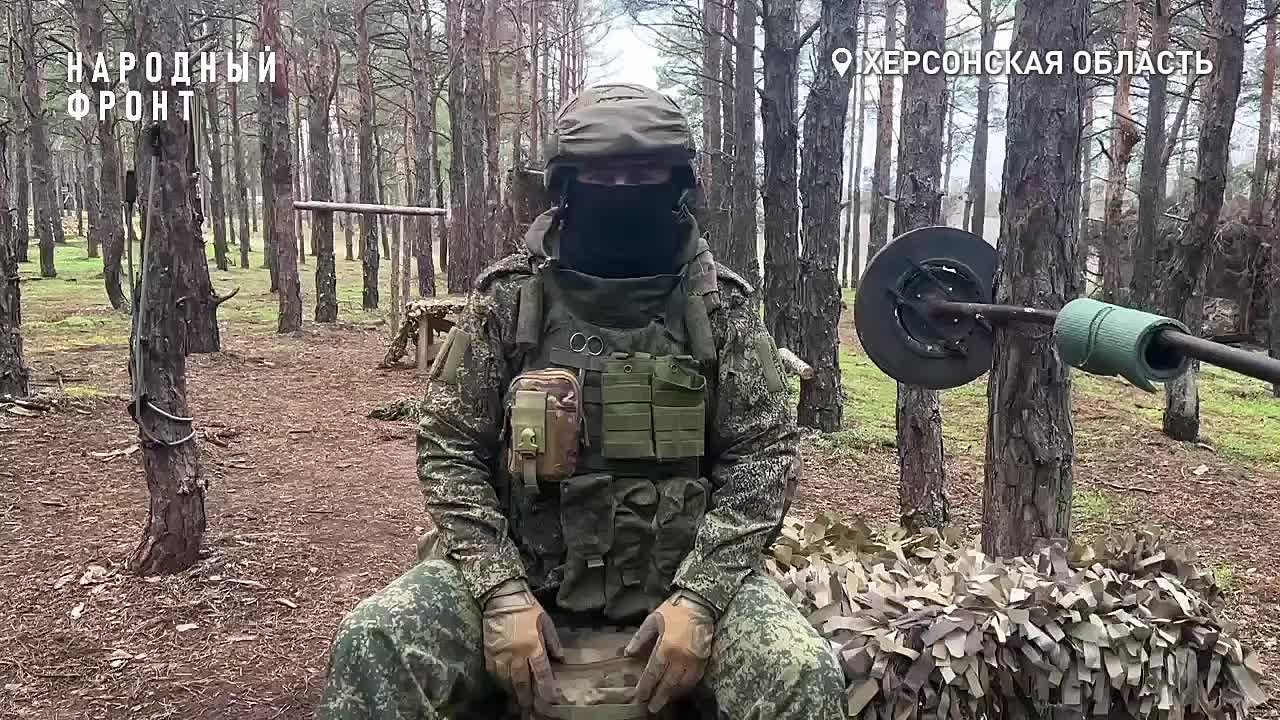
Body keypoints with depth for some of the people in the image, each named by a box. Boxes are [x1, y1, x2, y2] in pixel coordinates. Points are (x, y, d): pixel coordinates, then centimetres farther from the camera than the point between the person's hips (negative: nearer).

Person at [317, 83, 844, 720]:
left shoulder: (720, 306, 0)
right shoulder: (507, 297, -1)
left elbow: (765, 454, -1)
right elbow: (449, 448, 0)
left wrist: (700, 595, -14)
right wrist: (501, 591, -13)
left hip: (683, 571, 0)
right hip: (522, 566, 1)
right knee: (371, 646, -22)